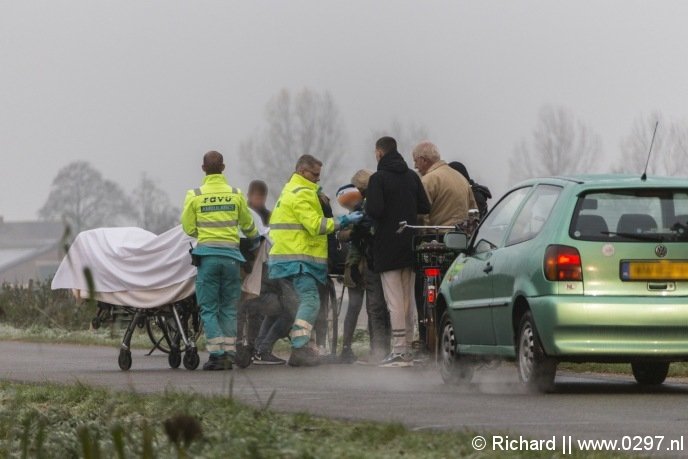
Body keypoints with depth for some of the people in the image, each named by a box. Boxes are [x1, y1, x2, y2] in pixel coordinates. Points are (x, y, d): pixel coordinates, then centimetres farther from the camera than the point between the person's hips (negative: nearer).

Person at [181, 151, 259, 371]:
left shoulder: (194, 196, -2)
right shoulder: (236, 194, 4)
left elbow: (188, 228, 4)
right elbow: (247, 224, 18)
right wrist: (254, 237, 40)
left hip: (207, 254, -2)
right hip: (231, 254, 2)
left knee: (209, 308, 3)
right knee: (229, 307, 10)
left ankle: (217, 354, -6)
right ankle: (229, 353, 5)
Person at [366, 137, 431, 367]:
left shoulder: (378, 178, -11)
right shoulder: (412, 176, 9)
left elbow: (374, 210, -20)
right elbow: (425, 207, 6)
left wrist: (365, 204, 1)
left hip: (388, 247, -6)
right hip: (410, 245, 6)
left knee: (395, 300, -7)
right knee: (409, 299, 12)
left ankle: (399, 350, -11)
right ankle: (407, 349, 14)